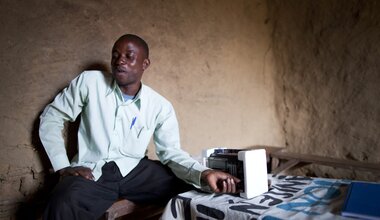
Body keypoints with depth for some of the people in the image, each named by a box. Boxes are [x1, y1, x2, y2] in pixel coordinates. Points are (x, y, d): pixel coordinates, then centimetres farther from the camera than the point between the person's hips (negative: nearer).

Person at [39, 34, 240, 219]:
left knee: (192, 188, -11)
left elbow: (171, 151, -4)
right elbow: (51, 116, 4)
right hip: (91, 172, -2)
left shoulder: (160, 106, 0)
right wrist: (63, 166, -6)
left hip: (134, 170, 3)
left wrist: (203, 174, -24)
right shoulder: (90, 82, -3)